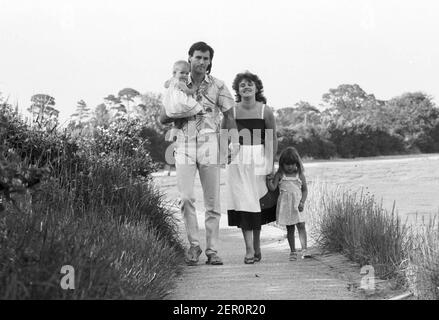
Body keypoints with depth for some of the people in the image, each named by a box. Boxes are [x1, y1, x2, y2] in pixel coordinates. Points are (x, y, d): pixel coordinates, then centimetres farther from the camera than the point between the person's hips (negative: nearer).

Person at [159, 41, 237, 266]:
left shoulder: (217, 86, 5)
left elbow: (229, 117, 8)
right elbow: (162, 118, 10)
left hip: (209, 144, -1)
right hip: (184, 145, 1)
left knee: (212, 201, 0)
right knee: (186, 198, -10)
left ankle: (212, 250, 6)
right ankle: (193, 244, 5)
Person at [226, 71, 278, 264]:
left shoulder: (265, 111, -2)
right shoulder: (232, 111, 0)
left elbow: (272, 139, 3)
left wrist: (270, 163, -2)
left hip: (259, 160, 0)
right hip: (237, 161, 0)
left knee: (257, 204, 7)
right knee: (243, 203, -6)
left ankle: (257, 246, 23)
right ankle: (249, 249, -6)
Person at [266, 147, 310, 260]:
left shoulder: (300, 175, 3)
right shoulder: (280, 175, 1)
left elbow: (305, 190, 5)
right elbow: (272, 188, -6)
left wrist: (302, 202, -7)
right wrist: (269, 180, -24)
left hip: (297, 205, 0)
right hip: (285, 205, 0)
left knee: (301, 226, -10)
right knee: (290, 229, 6)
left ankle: (304, 249, -9)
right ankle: (292, 251, 13)